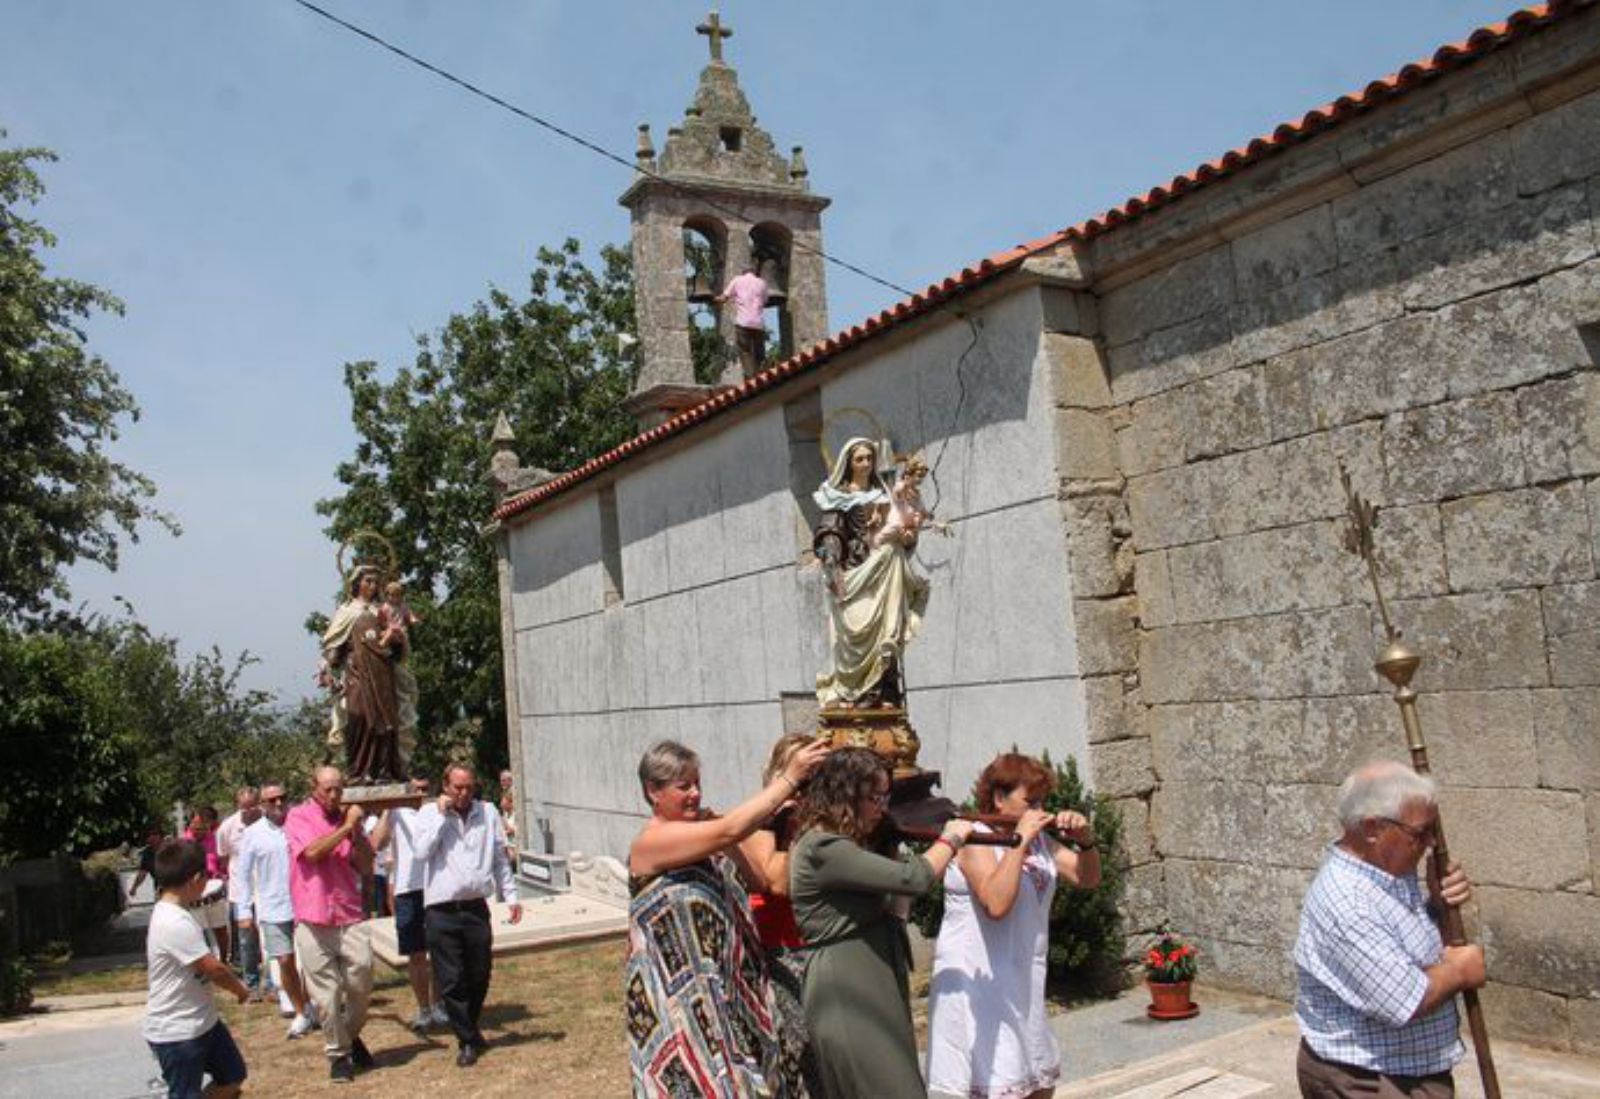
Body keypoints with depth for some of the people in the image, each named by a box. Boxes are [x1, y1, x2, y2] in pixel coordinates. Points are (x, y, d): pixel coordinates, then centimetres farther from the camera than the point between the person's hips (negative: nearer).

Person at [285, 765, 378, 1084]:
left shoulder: (349, 819, 11)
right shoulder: (299, 816, 0)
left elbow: (366, 866, 6)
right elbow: (312, 851, -17)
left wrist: (355, 830, -5)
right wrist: (345, 827, -12)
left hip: (350, 917, 3)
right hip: (313, 920, -3)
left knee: (361, 983, 2)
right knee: (326, 993, 2)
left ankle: (351, 1036, 28)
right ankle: (338, 1054, 18)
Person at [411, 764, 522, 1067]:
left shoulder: (488, 813, 6)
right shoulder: (429, 813, 0)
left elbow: (500, 858, 12)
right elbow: (422, 852, -15)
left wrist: (511, 895, 10)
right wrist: (442, 815, -14)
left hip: (476, 908, 2)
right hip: (442, 912, -2)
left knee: (479, 976, 12)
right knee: (451, 981, 0)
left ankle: (470, 1028, 36)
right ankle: (468, 1041, 14)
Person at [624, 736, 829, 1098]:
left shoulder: (702, 831, 7)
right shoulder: (652, 841, -17)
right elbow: (729, 831, -28)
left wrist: (780, 812, -11)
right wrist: (788, 779, -25)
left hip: (722, 983, 8)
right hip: (680, 994, -8)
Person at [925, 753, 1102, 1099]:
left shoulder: (1038, 840, 11)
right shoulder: (976, 839, -15)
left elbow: (1088, 879, 10)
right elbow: (997, 903, -30)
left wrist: (1085, 840, -9)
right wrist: (1019, 839, -27)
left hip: (1021, 985, 9)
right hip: (979, 985, -9)